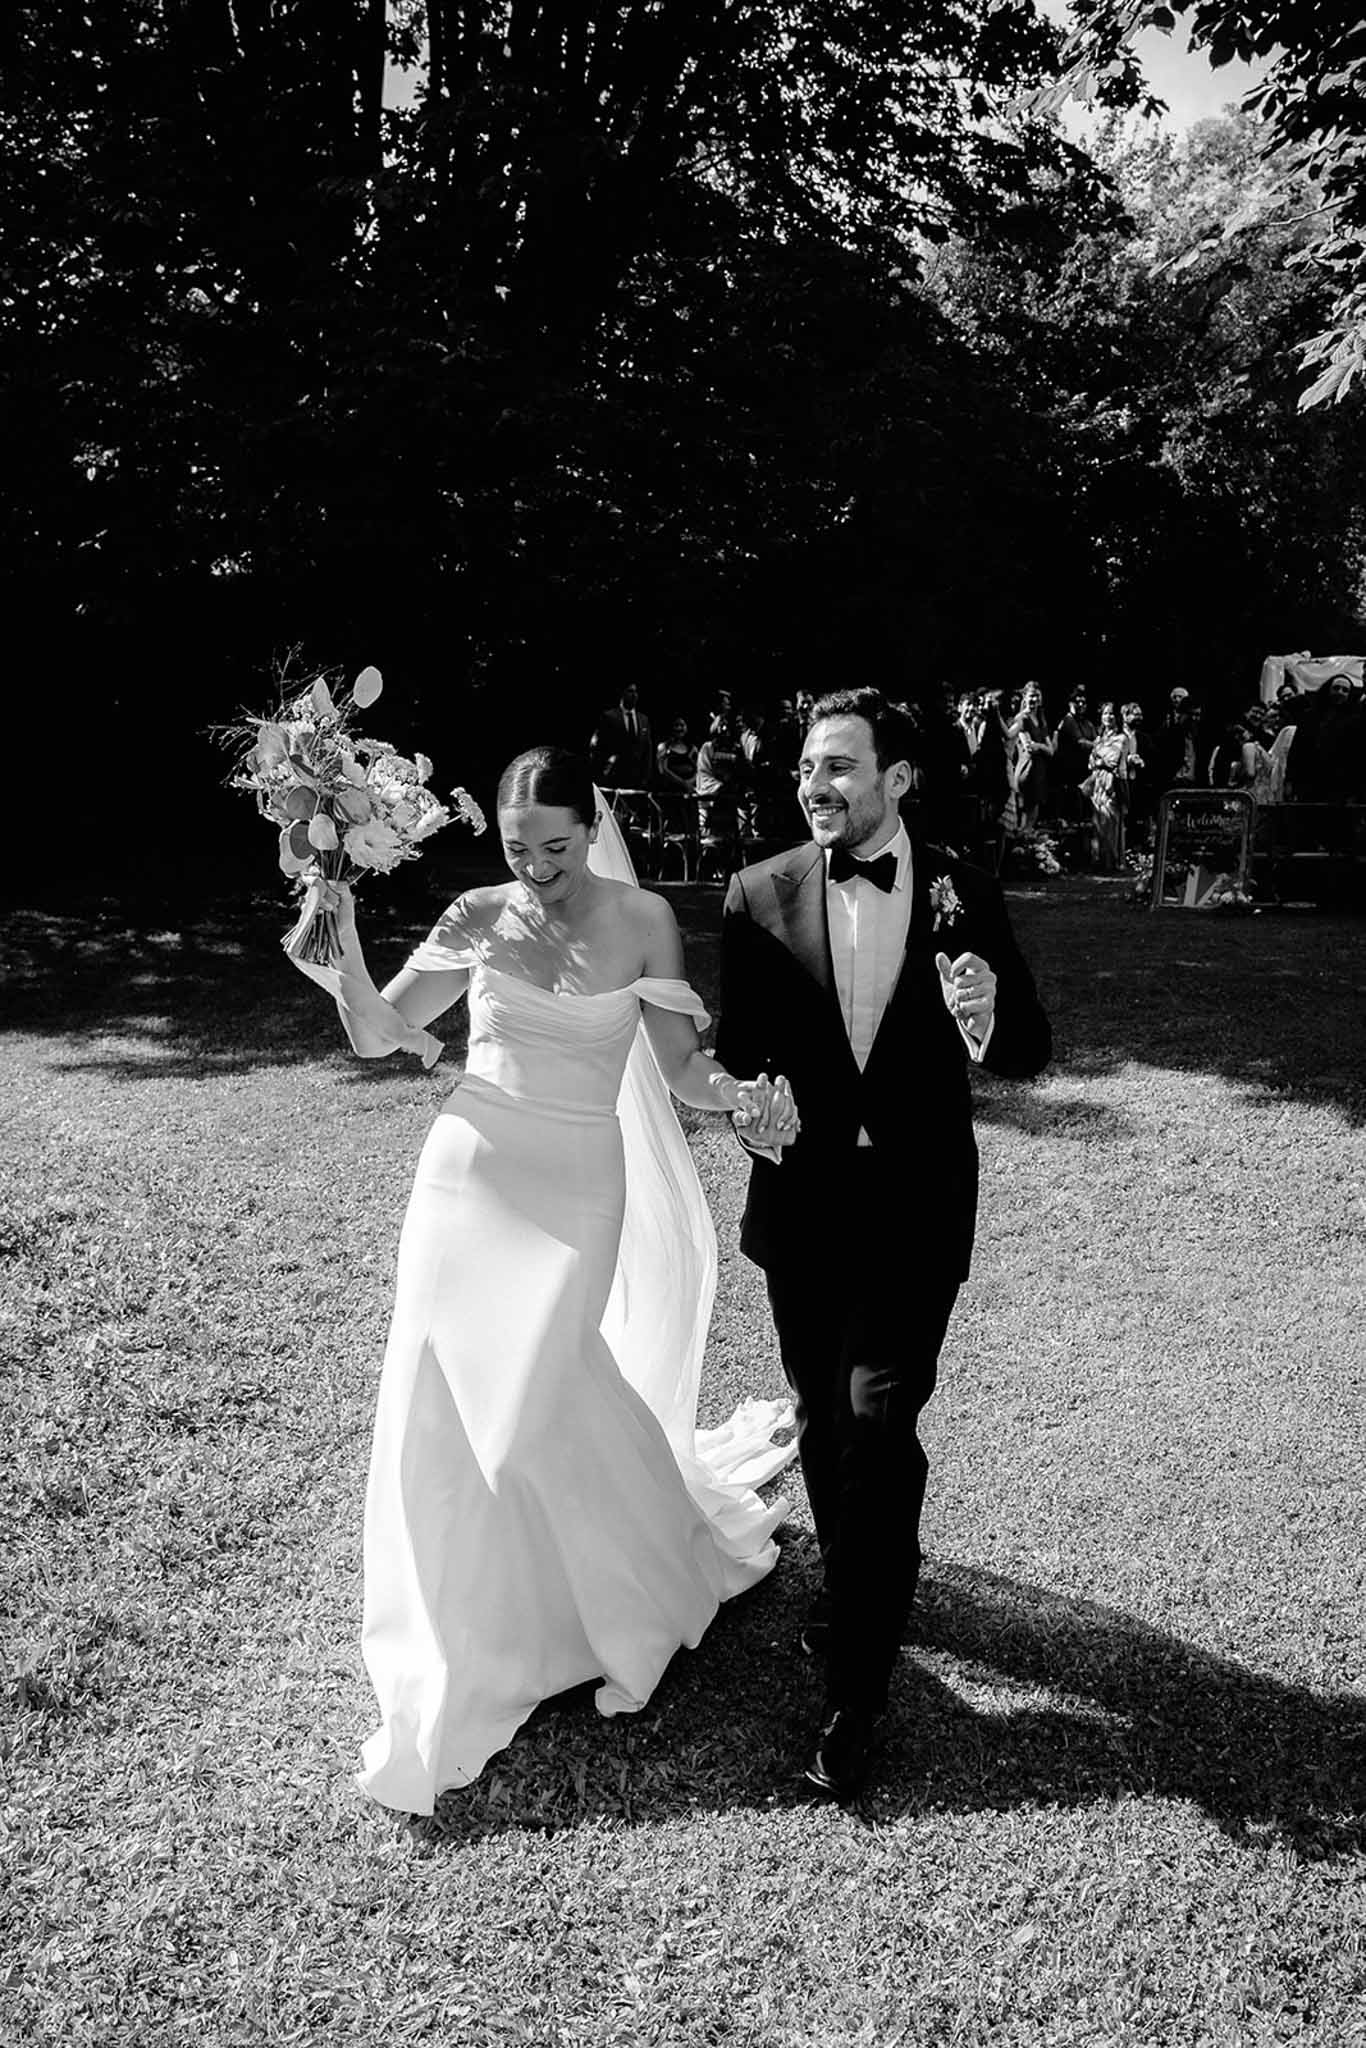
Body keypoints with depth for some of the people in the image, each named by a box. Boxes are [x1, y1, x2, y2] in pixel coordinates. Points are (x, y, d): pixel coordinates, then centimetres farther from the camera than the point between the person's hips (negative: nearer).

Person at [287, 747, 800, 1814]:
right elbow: (379, 1033, 0)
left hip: (578, 1188, -2)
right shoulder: (480, 917, 1)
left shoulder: (642, 919, -4)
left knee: (531, 1412, -4)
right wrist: (336, 916, -13)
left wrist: (746, 1092, -24)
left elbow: (681, 1066, -4)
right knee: (444, 1405, 4)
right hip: (471, 1173, 3)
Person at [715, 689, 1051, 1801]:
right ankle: (871, 1579, 45)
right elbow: (738, 1046, 4)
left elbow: (1031, 1050, -1)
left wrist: (989, 1017, -23)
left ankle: (857, 1690, 7)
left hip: (915, 1207, -2)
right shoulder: (760, 895, -3)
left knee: (878, 1424, -8)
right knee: (824, 1419, 17)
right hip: (804, 1198, 2)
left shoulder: (965, 895, -4)